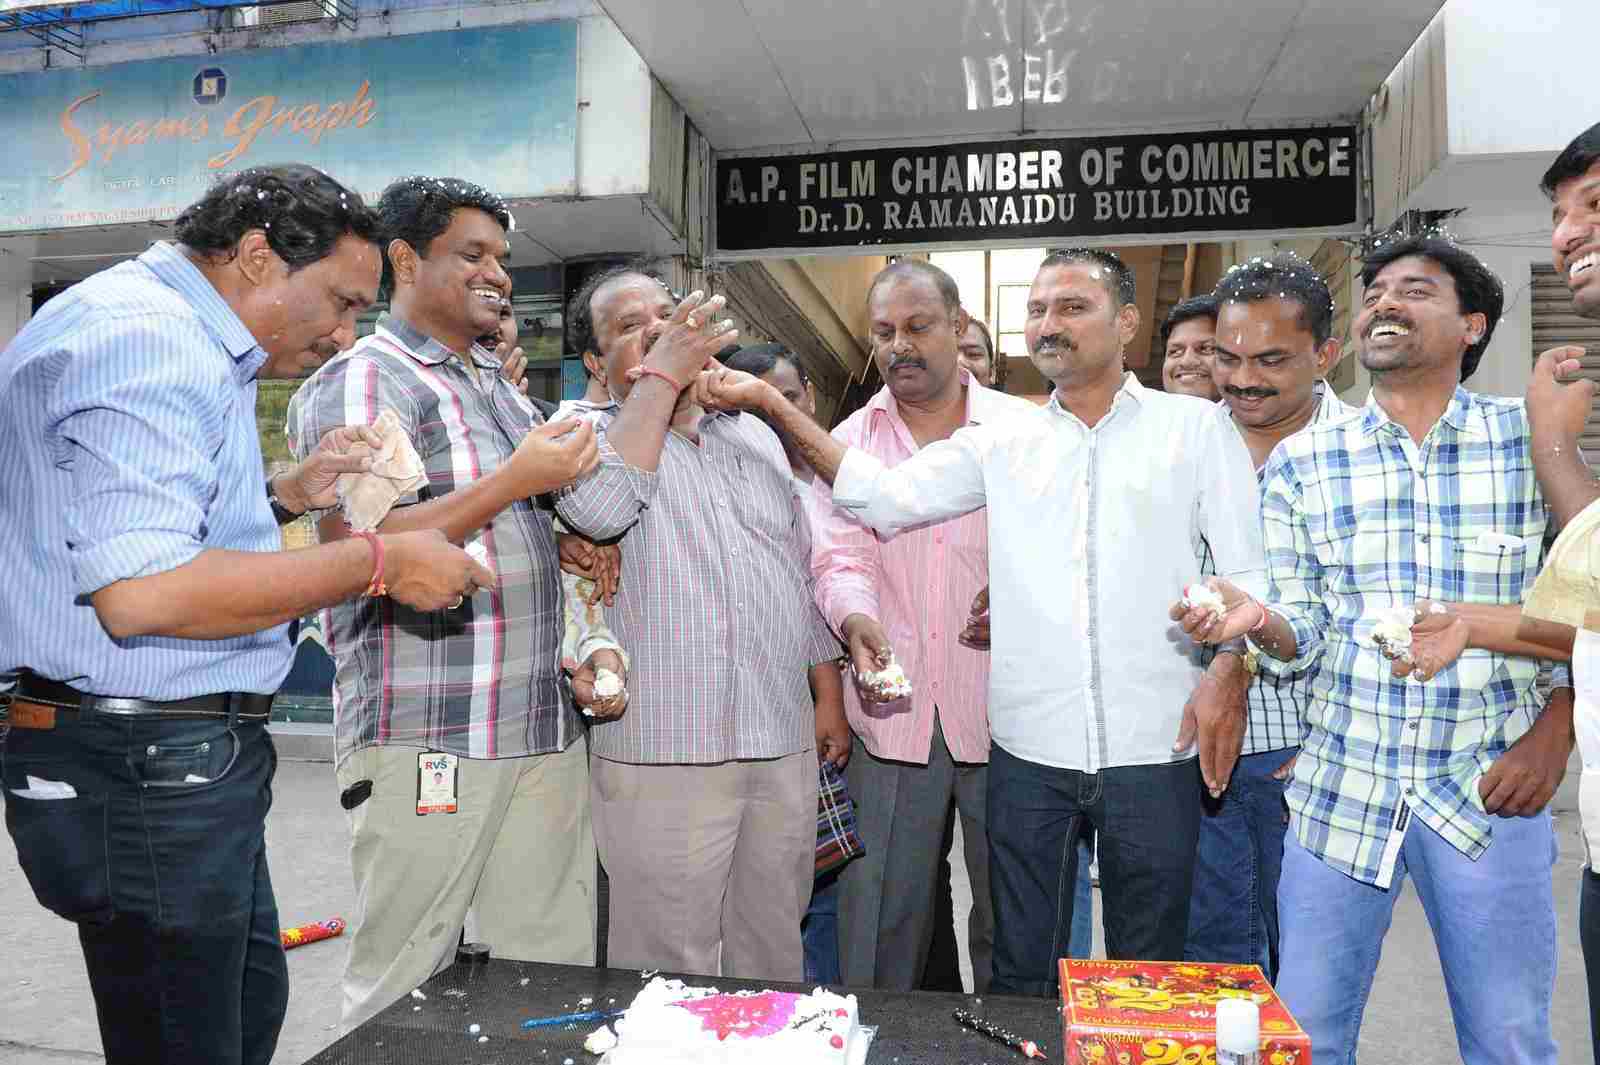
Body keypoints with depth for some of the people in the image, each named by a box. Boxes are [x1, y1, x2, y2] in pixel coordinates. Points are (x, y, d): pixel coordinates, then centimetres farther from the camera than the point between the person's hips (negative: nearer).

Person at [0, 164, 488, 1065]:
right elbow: (141, 590, -29)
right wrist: (378, 562, -23)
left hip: (183, 763, 11)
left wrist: (288, 496, 10)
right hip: (146, 772, -11)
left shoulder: (182, 341, 17)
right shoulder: (146, 338, -18)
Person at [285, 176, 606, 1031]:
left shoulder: (498, 384, 19)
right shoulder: (359, 384, -6)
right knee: (402, 995, 4)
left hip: (546, 733, 8)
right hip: (426, 743, -7)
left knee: (554, 978, 11)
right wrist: (517, 480, -18)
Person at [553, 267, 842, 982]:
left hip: (785, 744, 5)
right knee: (672, 970, 5)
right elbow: (596, 509, -24)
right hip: (662, 753, -5)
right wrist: (662, 377, -14)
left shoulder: (756, 435, 16)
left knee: (774, 956, 17)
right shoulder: (589, 436, 1)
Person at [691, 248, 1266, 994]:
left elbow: (1251, 569, 2)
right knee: (1021, 971, 15)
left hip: (1154, 750, -1)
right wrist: (771, 403, -8)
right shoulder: (1003, 442, 8)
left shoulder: (1193, 427, 4)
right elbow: (884, 495, -1)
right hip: (1030, 750, 2)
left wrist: (1229, 672, -14)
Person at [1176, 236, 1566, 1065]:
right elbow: (1306, 632, 1)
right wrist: (1259, 621, -20)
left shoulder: (1535, 440, -2)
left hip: (1489, 790, 0)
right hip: (1342, 787, 1)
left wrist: (1551, 735, -8)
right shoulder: (1302, 460, 1)